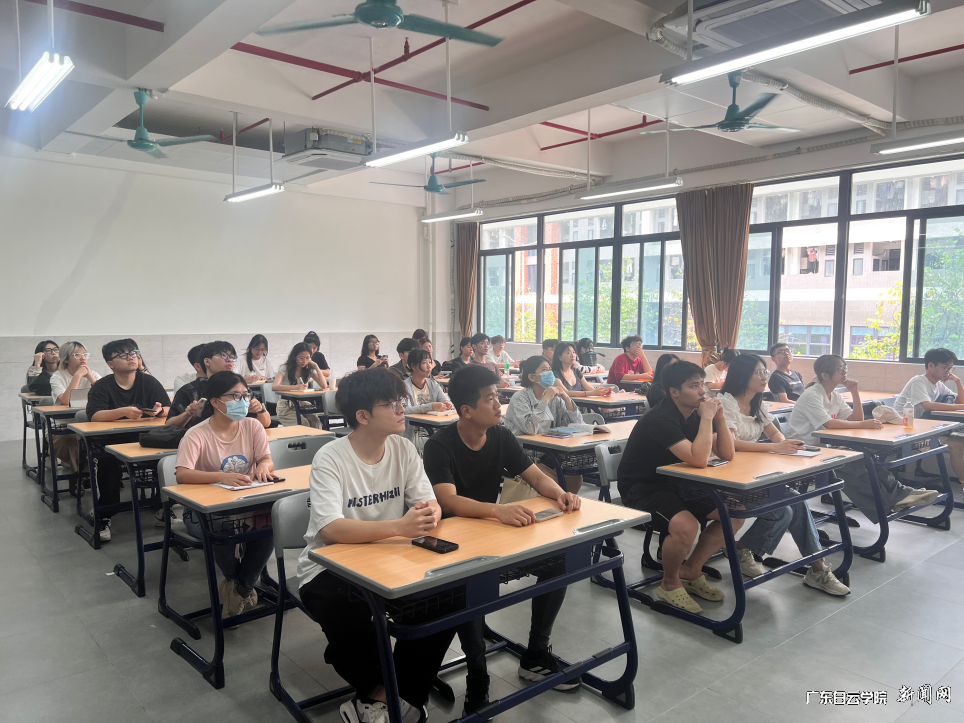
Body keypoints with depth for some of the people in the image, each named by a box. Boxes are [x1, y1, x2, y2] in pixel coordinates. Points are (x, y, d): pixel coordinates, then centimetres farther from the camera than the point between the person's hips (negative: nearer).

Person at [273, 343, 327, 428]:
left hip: (303, 403, 3)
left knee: (316, 423, -27)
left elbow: (324, 386, -7)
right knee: (304, 424, -30)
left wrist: (316, 367, -8)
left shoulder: (309, 369, 6)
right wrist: (295, 387, -36)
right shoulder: (285, 368, -6)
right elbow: (274, 387, -23)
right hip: (286, 406, -3)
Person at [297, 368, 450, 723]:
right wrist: (399, 526, -42)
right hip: (330, 568, -4)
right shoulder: (330, 459, -18)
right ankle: (391, 695, -2)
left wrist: (429, 514, -31)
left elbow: (430, 502, -5)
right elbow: (330, 530, -30)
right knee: (346, 612, -35)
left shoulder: (402, 448, -1)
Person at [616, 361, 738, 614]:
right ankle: (669, 583, -4)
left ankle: (690, 569, 13)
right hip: (641, 489, -9)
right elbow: (698, 459, -34)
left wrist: (719, 416, -11)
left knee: (736, 512, 0)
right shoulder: (661, 420, -25)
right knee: (686, 526, -34)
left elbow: (727, 454, 0)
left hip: (676, 484, 9)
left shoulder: (696, 414, 2)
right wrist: (707, 418, -26)